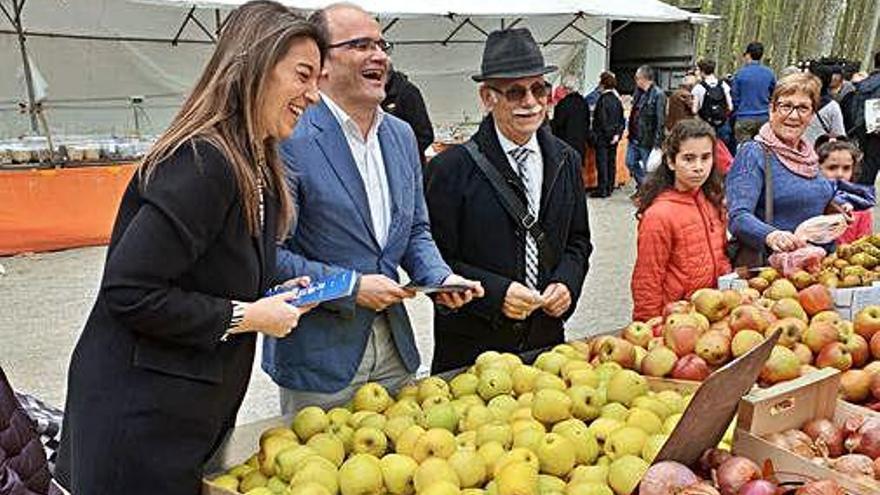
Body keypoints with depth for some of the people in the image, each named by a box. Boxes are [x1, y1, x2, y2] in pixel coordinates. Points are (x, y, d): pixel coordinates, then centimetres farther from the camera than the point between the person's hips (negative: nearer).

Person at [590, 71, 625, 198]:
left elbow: (601, 119, -16)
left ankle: (602, 189, -2)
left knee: (602, 161, -3)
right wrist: (617, 133, 6)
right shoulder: (617, 99, 7)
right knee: (612, 161, 11)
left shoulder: (603, 99, -16)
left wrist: (595, 135, -8)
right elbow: (622, 119, 8)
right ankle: (609, 188, 17)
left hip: (603, 136, -7)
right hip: (614, 136, 7)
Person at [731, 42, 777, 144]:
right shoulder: (769, 73, 2)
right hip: (764, 117, 3)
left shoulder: (740, 73, -7)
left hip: (744, 119, -3)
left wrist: (735, 114, 11)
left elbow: (734, 97, -3)